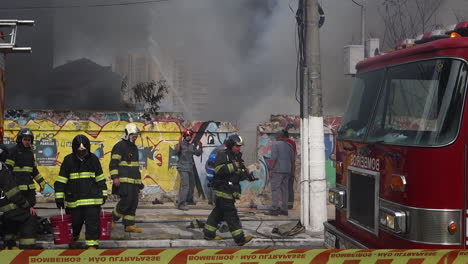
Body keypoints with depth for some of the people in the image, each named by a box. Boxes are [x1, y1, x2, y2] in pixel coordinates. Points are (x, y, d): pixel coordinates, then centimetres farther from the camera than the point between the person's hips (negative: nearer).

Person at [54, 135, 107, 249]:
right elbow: (61, 180, 0)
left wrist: (103, 194, 9)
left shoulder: (93, 159, 2)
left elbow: (100, 179, 9)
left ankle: (92, 245, 2)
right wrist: (59, 197, -3)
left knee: (93, 222, -5)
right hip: (73, 199, 0)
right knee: (75, 222, 12)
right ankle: (72, 240, 39)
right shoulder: (68, 160, -3)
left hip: (92, 198, 0)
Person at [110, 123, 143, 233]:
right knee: (126, 201, -13)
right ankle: (112, 218, 8)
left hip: (134, 182, 9)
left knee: (133, 203, 5)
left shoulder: (134, 148, 21)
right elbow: (113, 163, -13)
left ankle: (129, 225, 9)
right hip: (124, 181, -9)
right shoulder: (120, 146, -7)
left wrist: (139, 180, 26)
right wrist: (115, 177, -22)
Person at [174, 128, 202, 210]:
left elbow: (198, 154, 10)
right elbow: (175, 152, -22)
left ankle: (189, 200, 38)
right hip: (183, 168, -7)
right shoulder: (180, 145, -6)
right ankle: (181, 204, -21)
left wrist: (200, 147, -5)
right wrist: (179, 143, -29)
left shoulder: (192, 146, 12)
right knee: (185, 185, -18)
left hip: (190, 168, 7)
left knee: (192, 185, 18)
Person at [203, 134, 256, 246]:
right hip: (223, 190, -9)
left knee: (218, 212, 14)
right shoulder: (222, 155, -9)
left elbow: (238, 175, 21)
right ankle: (239, 238, -10)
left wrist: (247, 175, 1)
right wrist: (233, 166, -21)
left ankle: (209, 233, 23)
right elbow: (219, 170, -23)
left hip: (231, 190, 9)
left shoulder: (236, 157, 19)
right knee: (231, 214, -9)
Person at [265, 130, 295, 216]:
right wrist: (292, 171, 19)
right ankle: (284, 209, 8)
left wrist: (271, 169, -11)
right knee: (284, 190, 8)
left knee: (275, 189, -7)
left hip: (277, 170, -7)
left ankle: (274, 209, -12)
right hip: (287, 171, 7)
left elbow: (274, 158, -14)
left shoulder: (275, 145, -5)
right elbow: (292, 160, 15)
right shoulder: (288, 146, 14)